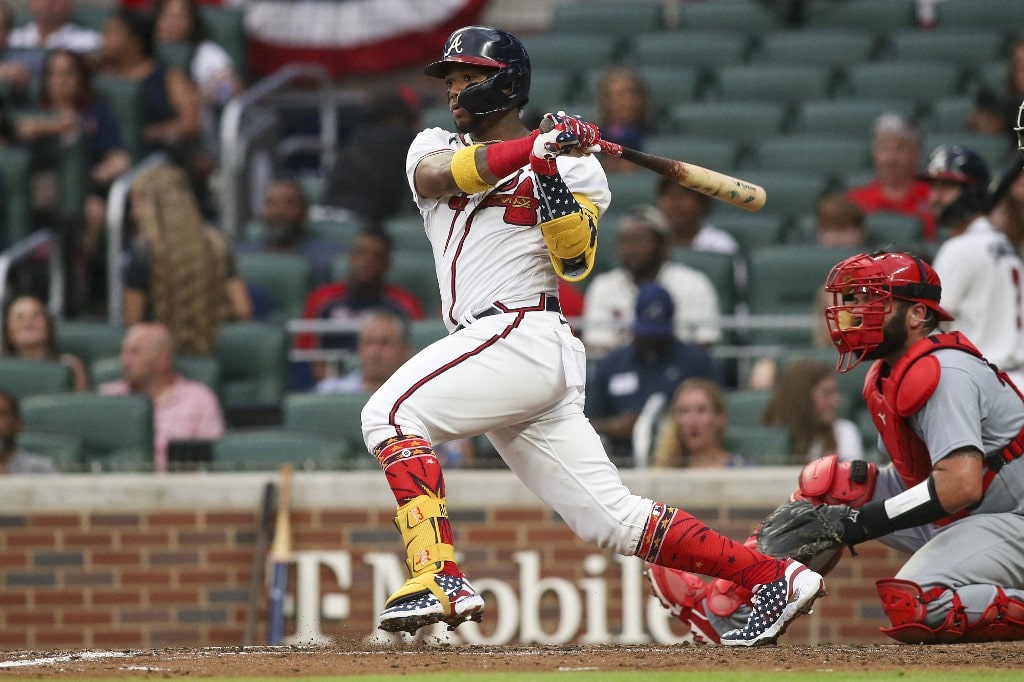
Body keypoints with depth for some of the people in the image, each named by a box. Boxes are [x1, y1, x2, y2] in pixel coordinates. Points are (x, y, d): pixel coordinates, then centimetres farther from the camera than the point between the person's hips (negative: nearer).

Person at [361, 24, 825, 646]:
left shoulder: (574, 165, 4)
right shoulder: (437, 146, 19)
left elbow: (575, 262, -9)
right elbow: (436, 176, -7)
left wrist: (552, 175, -20)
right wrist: (531, 146, -19)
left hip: (522, 333, -6)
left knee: (391, 412, -21)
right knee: (612, 517, 1)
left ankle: (439, 581, -30)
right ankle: (776, 578, 3)